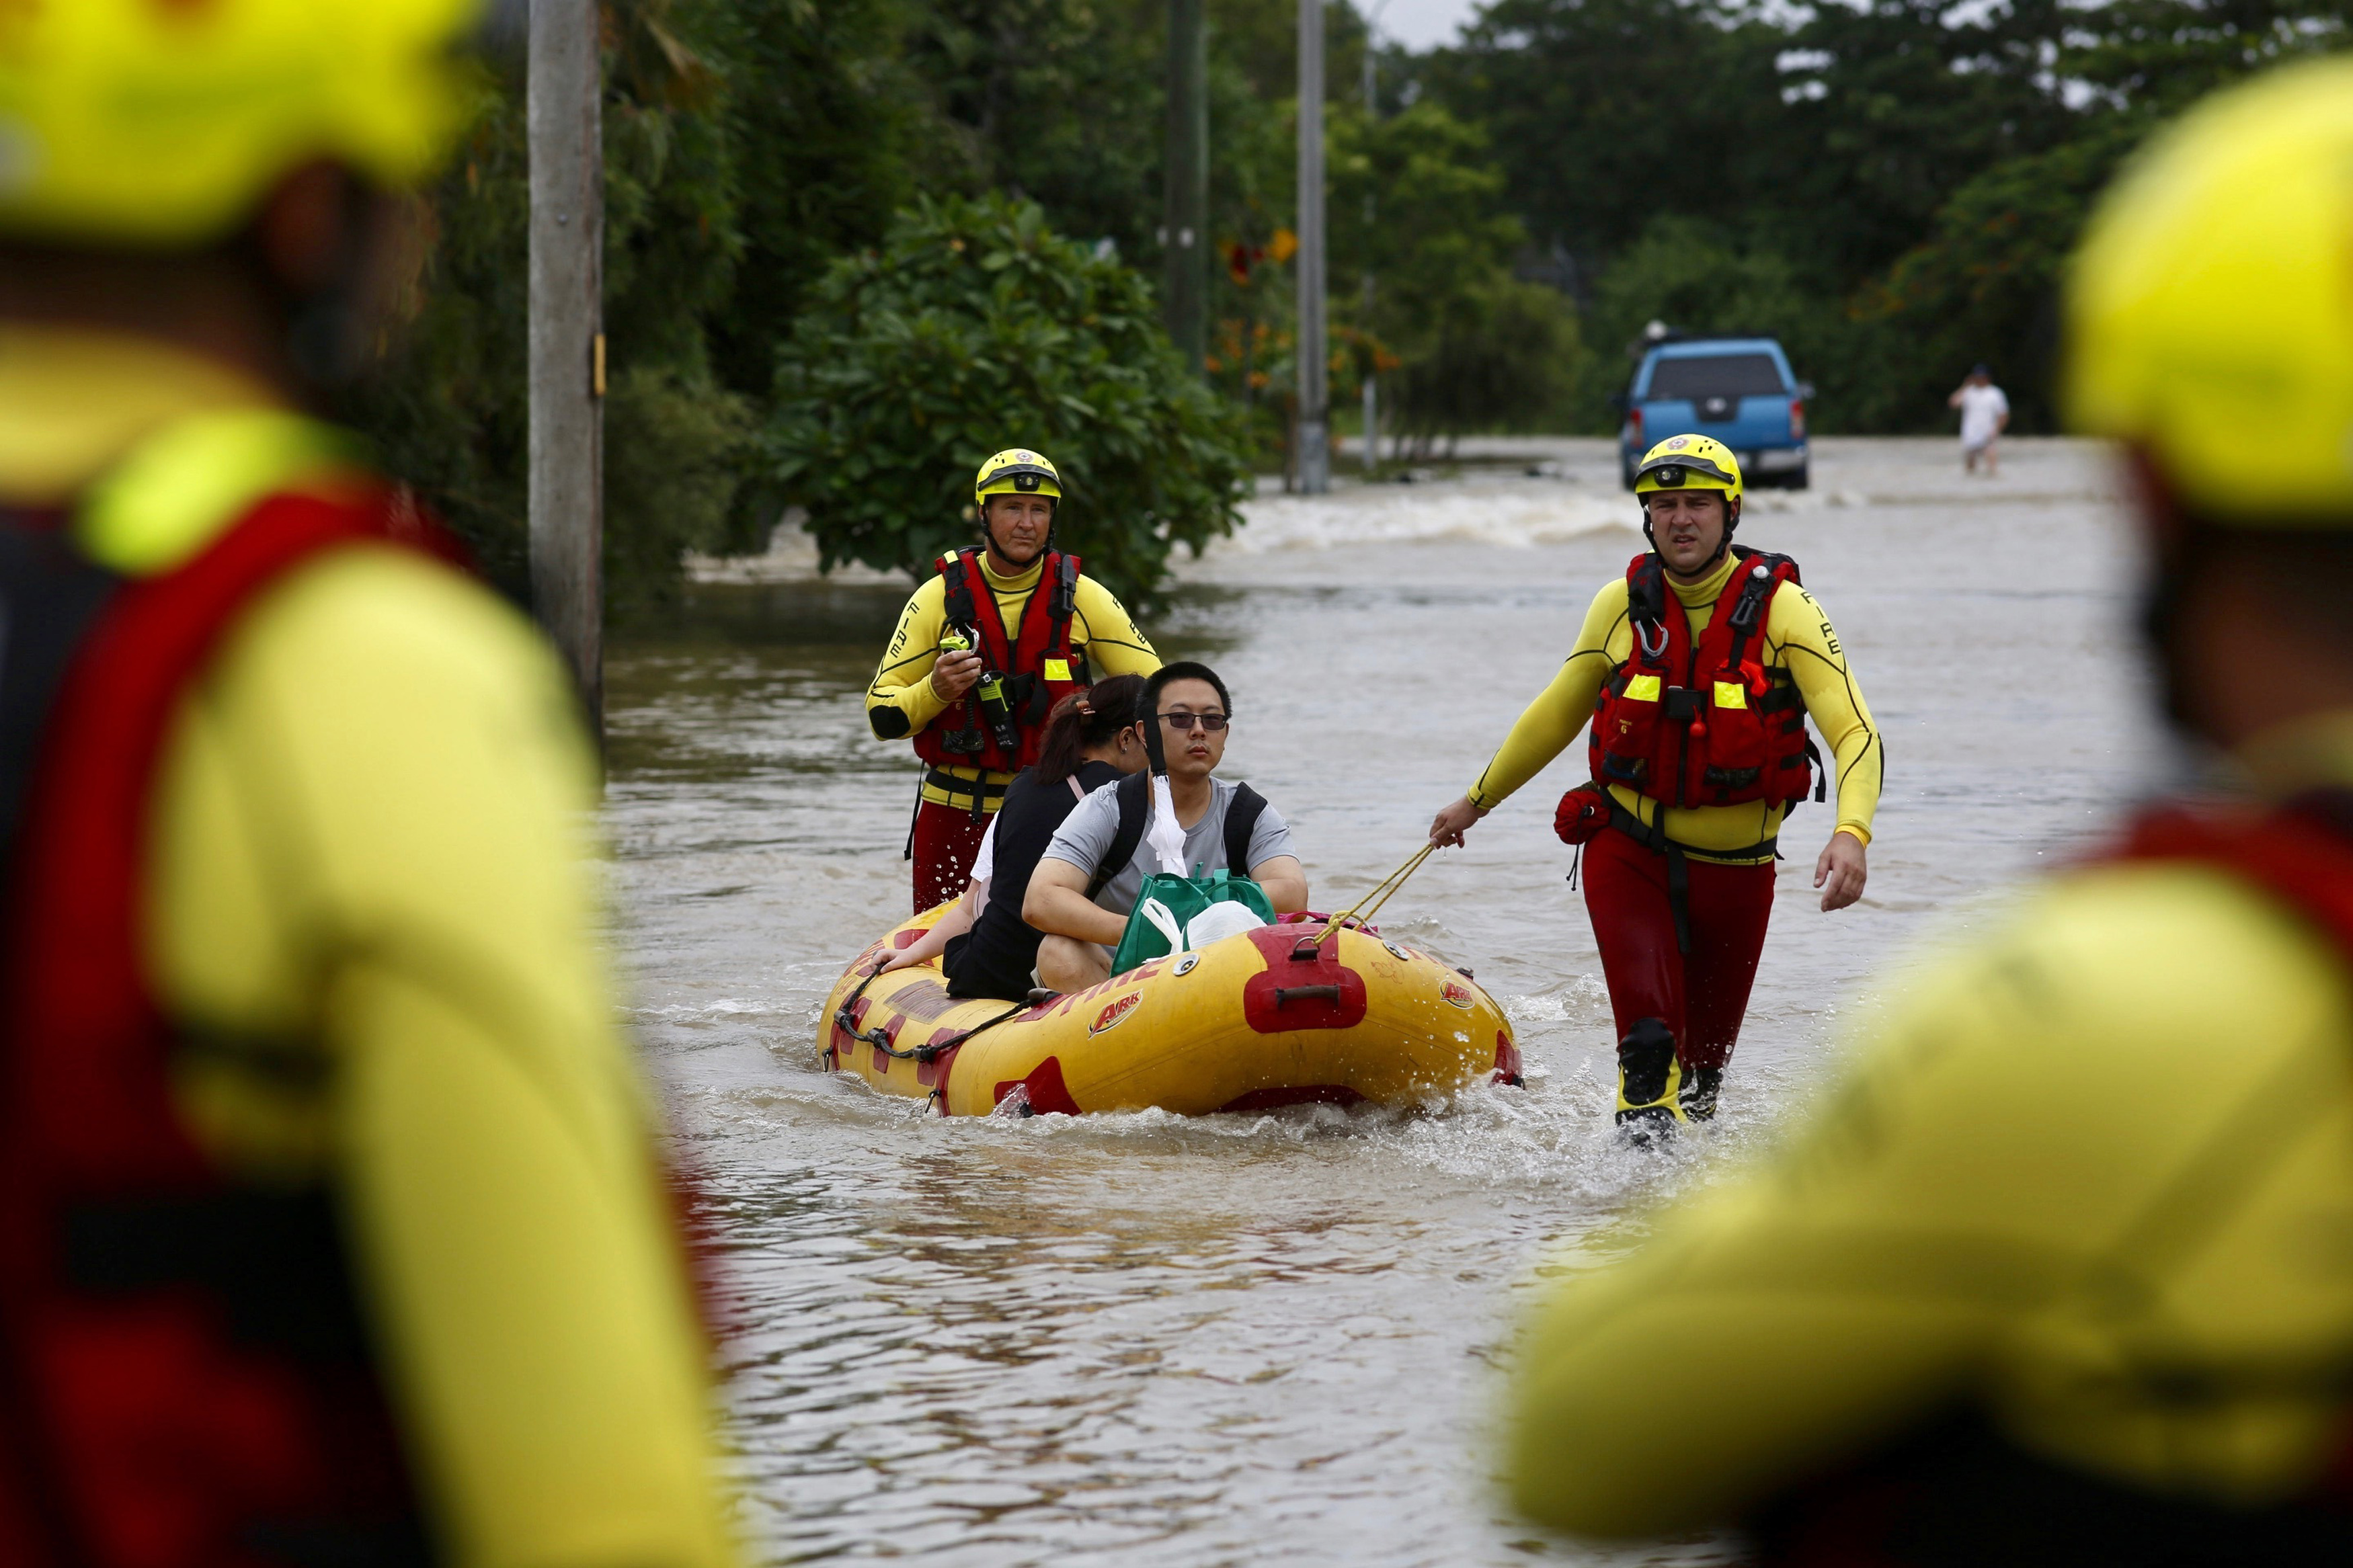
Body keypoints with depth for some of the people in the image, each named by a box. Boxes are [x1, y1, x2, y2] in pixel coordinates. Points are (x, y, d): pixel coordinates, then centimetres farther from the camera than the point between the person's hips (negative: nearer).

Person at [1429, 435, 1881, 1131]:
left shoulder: (1780, 607, -12)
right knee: (1649, 1039, -22)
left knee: (1704, 1060, 13)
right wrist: (1477, 802, 23)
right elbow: (1559, 714, 14)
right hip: (1628, 854, 0)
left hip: (1735, 868, 0)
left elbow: (1855, 733, -20)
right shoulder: (1623, 605, -3)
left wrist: (1851, 834, -38)